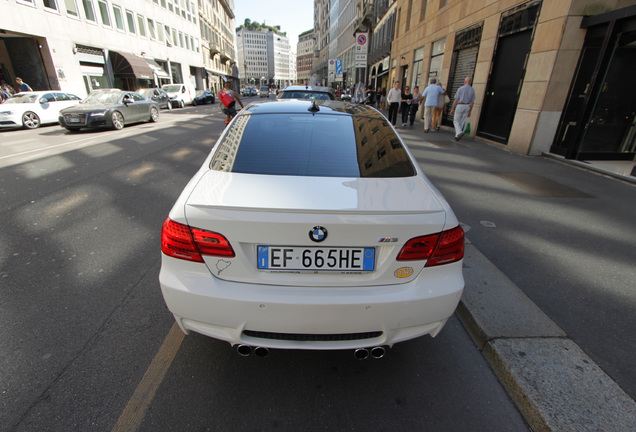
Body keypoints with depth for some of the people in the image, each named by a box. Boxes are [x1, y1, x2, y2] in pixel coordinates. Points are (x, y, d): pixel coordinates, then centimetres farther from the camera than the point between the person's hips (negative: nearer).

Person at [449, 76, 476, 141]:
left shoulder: (460, 89, -8)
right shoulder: (472, 90, 4)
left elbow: (456, 100, -11)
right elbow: (472, 102, 4)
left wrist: (452, 109, -3)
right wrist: (470, 112, 10)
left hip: (460, 106, -4)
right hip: (467, 107, 4)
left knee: (456, 121, 3)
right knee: (462, 122, 12)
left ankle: (459, 133, -22)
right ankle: (457, 136, 12)